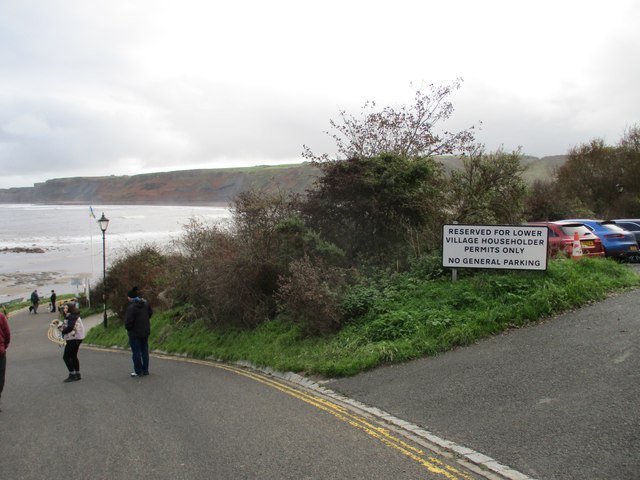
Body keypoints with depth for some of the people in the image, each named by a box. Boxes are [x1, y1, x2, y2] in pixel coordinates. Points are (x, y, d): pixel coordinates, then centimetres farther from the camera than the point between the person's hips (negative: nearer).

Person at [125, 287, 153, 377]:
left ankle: (138, 371, 11)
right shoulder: (145, 303, -2)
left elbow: (128, 321, -22)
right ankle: (145, 370, 22)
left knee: (136, 352, 4)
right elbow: (150, 313, 14)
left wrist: (127, 328, -1)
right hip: (145, 332, 7)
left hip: (135, 333, -7)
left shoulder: (131, 307, -24)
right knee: (144, 351, 15)